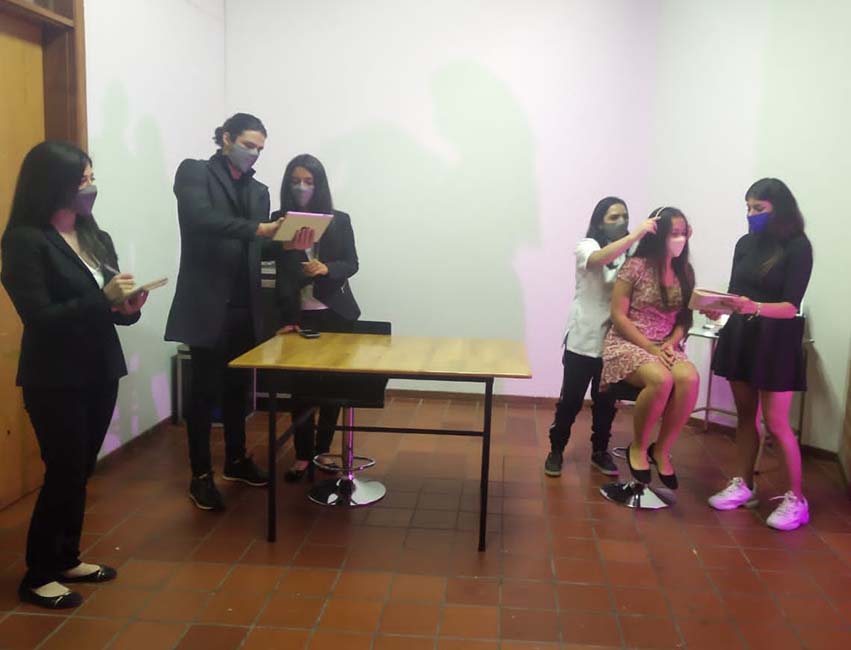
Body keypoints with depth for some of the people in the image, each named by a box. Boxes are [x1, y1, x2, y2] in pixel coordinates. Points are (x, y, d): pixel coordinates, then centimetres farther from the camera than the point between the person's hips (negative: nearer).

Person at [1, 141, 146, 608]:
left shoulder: (96, 238, 10)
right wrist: (104, 299, -25)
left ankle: (66, 559, 32)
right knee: (64, 473, 0)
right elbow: (38, 318, -19)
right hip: (55, 379, -7)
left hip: (100, 371, 7)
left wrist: (128, 306, -12)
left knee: (81, 471, 15)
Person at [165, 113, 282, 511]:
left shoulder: (258, 190, 15)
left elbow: (256, 247, 10)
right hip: (208, 303, -6)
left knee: (238, 387, 16)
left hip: (245, 306, 6)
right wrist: (259, 229, -28)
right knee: (205, 391, 1)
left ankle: (236, 460, 31)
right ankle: (201, 476, 12)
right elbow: (202, 218, -21)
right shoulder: (194, 172, -2)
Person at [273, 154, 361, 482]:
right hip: (298, 315, 0)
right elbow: (281, 274, -1)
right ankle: (302, 456, 12)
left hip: (334, 313, 0)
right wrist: (287, 318, -8)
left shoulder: (339, 220, 2)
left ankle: (322, 451, 20)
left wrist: (326, 268, -19)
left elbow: (351, 264, 2)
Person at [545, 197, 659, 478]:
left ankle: (600, 451, 30)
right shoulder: (586, 246, -6)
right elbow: (600, 259, -31)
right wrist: (637, 234, -37)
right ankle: (556, 450, 22)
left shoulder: (630, 254, 5)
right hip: (583, 341, -3)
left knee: (606, 402, 13)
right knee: (571, 400, 5)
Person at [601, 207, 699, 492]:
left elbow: (685, 318, 12)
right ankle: (638, 446, -9)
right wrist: (649, 348, -16)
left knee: (690, 379, -29)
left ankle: (661, 450, -10)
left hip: (666, 346, 5)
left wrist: (671, 344, -9)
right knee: (661, 380, -35)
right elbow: (618, 316, -9)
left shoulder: (685, 272, 8)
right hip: (628, 343, -4)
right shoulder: (635, 266, -7)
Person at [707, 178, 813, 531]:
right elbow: (735, 292, 7)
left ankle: (796, 499, 10)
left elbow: (791, 306, -16)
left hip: (776, 340, -5)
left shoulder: (798, 247, -10)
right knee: (745, 414, 12)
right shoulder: (745, 243, 5)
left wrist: (754, 308, -34)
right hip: (740, 335, 5)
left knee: (775, 421, -3)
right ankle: (744, 486, 24)